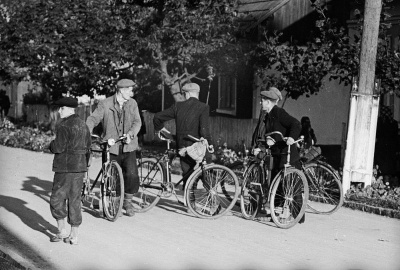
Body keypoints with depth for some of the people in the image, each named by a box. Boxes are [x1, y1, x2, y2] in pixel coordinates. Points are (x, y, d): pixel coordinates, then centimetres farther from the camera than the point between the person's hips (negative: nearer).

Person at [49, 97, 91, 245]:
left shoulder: (63, 125, -14)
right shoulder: (82, 124, 11)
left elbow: (58, 147, -18)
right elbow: (87, 146, 17)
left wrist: (52, 144, 1)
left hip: (65, 166, -8)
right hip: (80, 165, 8)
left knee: (57, 199, 4)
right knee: (74, 200, 10)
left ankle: (62, 231, 5)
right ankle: (74, 235, 12)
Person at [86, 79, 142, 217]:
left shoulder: (132, 103, 6)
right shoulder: (105, 104, -3)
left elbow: (137, 121, -2)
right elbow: (93, 119, -6)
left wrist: (131, 134, -21)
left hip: (128, 147, 1)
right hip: (111, 148, -1)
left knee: (132, 175, -16)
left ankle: (128, 201, 7)